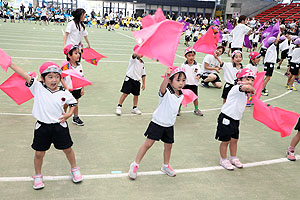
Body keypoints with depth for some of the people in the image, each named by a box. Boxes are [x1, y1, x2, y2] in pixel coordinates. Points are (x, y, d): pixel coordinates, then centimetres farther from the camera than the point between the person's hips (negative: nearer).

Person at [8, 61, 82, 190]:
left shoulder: (64, 93, -5)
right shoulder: (38, 88, -7)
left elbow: (73, 103, 11)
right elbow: (24, 75, -15)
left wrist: (69, 114, -5)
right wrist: (10, 63, -21)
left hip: (59, 126, 0)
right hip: (42, 127, 0)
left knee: (67, 149, 13)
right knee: (39, 153, 11)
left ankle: (74, 169, 38)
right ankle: (38, 176, 36)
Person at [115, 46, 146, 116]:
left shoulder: (142, 63, 13)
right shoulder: (134, 59, -4)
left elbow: (143, 74, 17)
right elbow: (134, 55, -31)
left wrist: (143, 83, 12)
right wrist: (138, 54, -54)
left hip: (137, 81, 6)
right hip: (129, 79, -6)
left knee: (136, 95, 10)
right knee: (125, 93, -6)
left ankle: (134, 108, 26)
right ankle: (119, 107, 5)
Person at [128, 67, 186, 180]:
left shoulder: (181, 96, 2)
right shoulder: (166, 92, -20)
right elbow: (162, 88, -45)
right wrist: (167, 77, -63)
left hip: (169, 125, 6)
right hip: (157, 123, -6)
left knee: (168, 145, 15)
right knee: (148, 144, -3)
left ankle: (165, 166, 38)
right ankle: (135, 165, 12)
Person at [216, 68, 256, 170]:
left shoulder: (245, 93, 11)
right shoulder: (236, 88, -18)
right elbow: (246, 87, -40)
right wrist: (253, 90, -20)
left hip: (235, 120, 9)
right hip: (226, 118, -9)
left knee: (234, 139, 18)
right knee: (225, 140, 4)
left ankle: (233, 158, 36)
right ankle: (223, 160, 21)